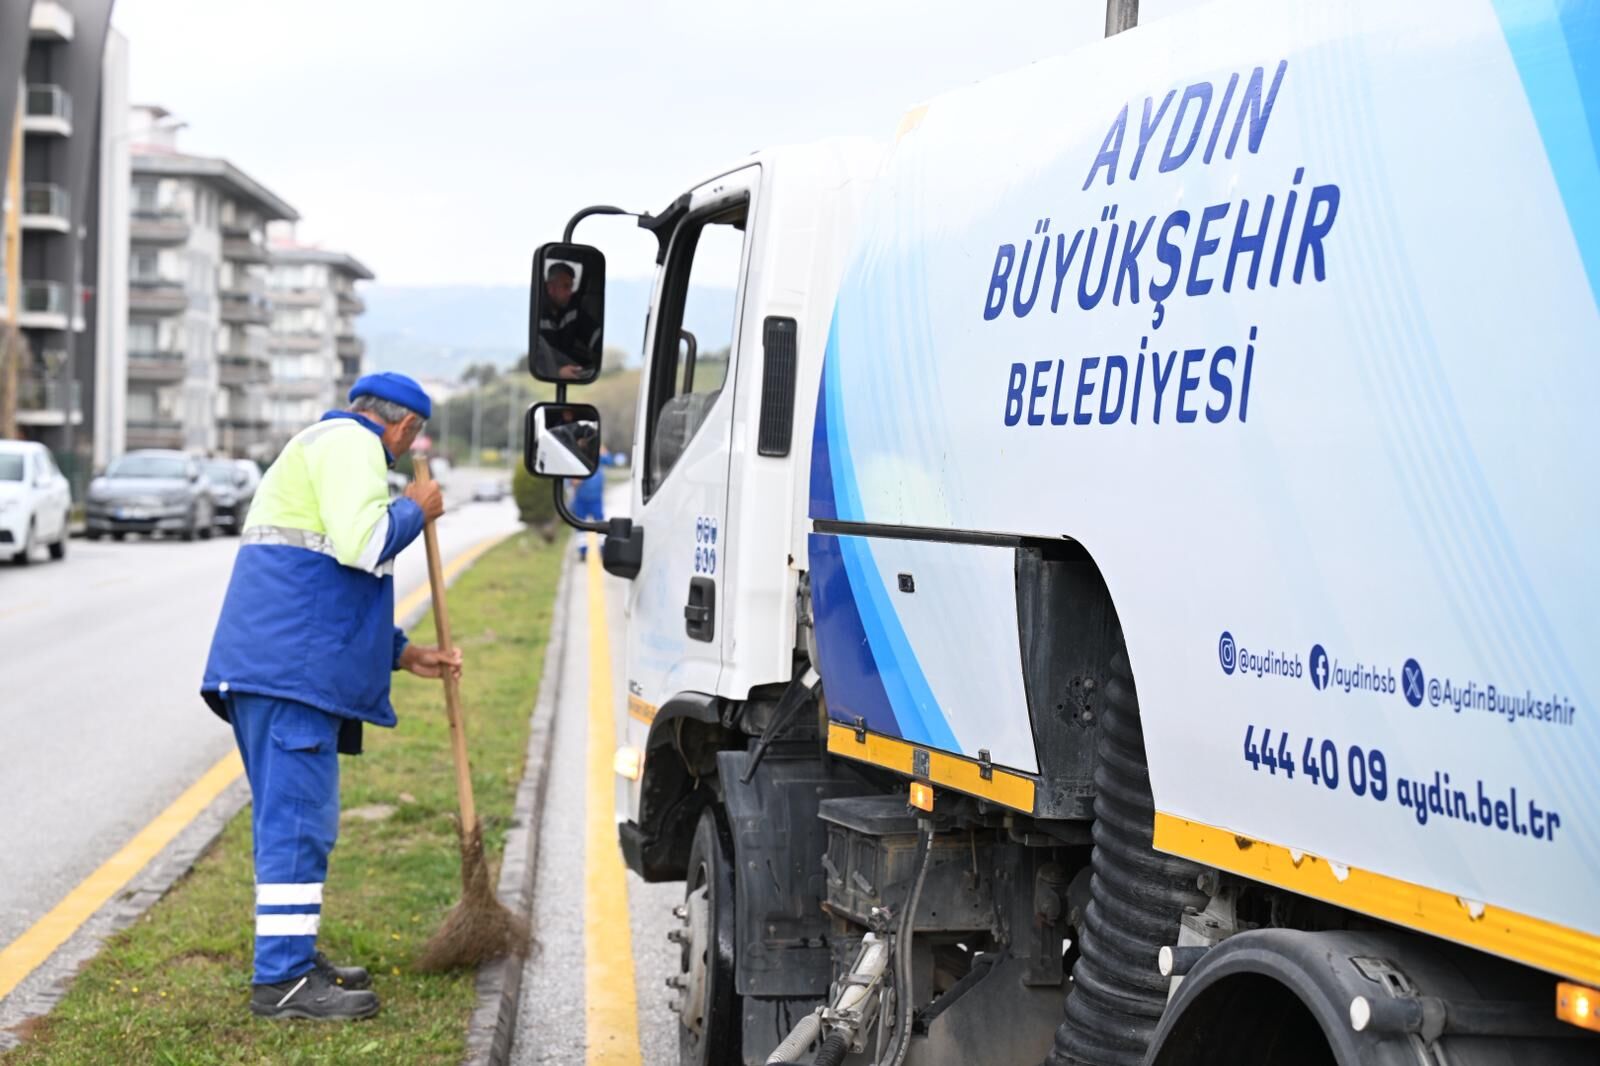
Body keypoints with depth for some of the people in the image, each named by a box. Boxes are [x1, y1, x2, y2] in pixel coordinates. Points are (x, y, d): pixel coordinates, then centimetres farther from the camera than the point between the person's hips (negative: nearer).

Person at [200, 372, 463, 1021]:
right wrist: (414, 510, -2)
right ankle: (282, 980, -10)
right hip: (294, 664, -11)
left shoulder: (328, 446, 30)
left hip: (285, 665, 11)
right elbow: (363, 543, -21)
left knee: (296, 814, 16)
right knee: (297, 815, -11)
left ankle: (294, 957, 24)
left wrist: (402, 654, 28)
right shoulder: (349, 443, -4)